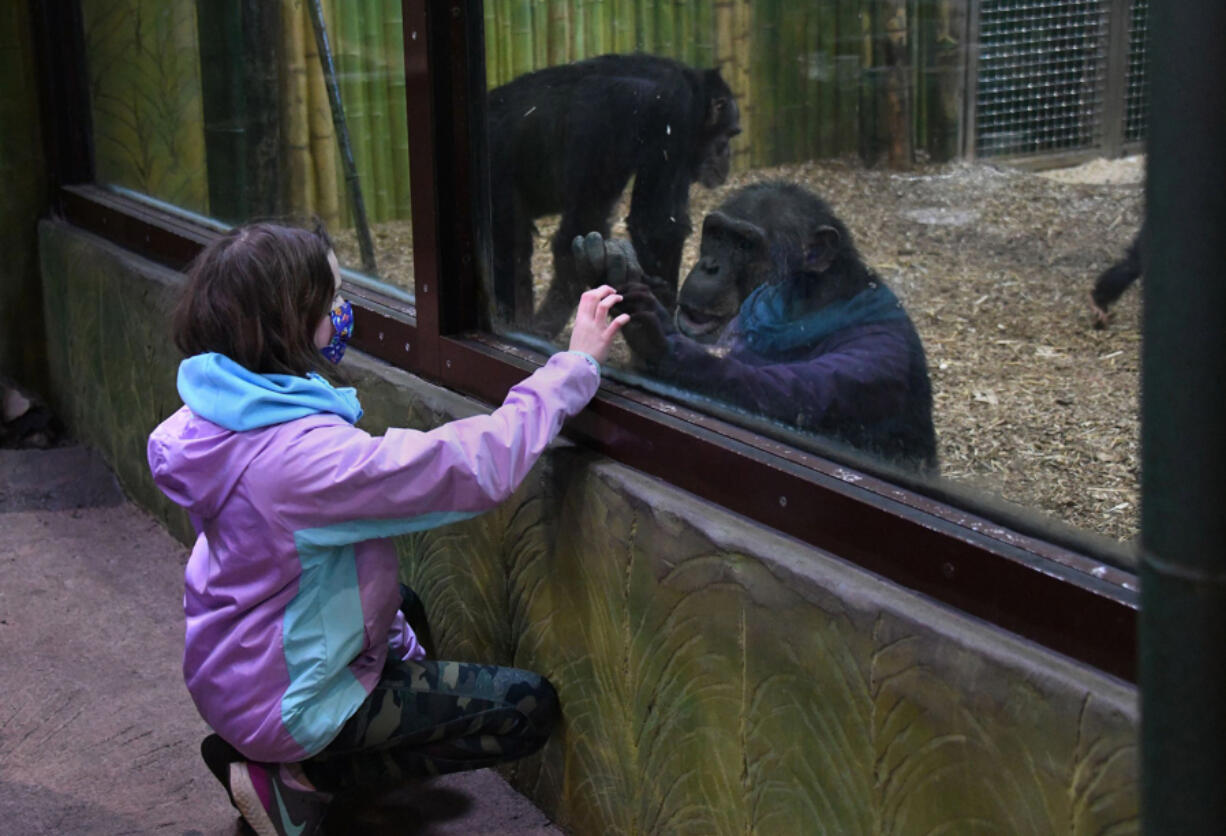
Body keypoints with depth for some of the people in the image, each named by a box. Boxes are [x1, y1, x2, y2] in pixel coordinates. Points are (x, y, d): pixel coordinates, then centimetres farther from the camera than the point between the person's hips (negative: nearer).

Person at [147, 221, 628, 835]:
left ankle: (249, 748, 18)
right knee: (529, 708, -5)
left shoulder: (217, 412, -8)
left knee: (404, 610, 36)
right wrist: (576, 363, -26)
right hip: (285, 701, -9)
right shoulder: (305, 454, -35)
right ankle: (302, 779, -2)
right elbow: (481, 466, -33)